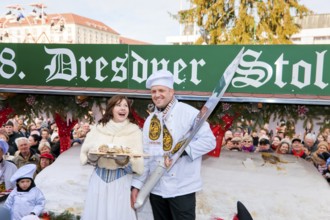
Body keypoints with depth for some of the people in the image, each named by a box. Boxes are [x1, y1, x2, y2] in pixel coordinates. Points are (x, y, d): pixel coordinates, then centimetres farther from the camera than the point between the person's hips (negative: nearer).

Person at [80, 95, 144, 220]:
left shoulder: (135, 131, -1)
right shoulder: (98, 128, 5)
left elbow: (139, 164, -5)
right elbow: (85, 155, 4)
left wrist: (124, 159, -24)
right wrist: (96, 153, -16)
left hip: (122, 181, -2)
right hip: (99, 179, 2)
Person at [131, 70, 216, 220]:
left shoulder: (188, 113, -8)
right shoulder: (150, 120, 9)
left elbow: (209, 140, -12)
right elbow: (145, 155, 10)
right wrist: (137, 184, 6)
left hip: (182, 188, -5)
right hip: (155, 188, 6)